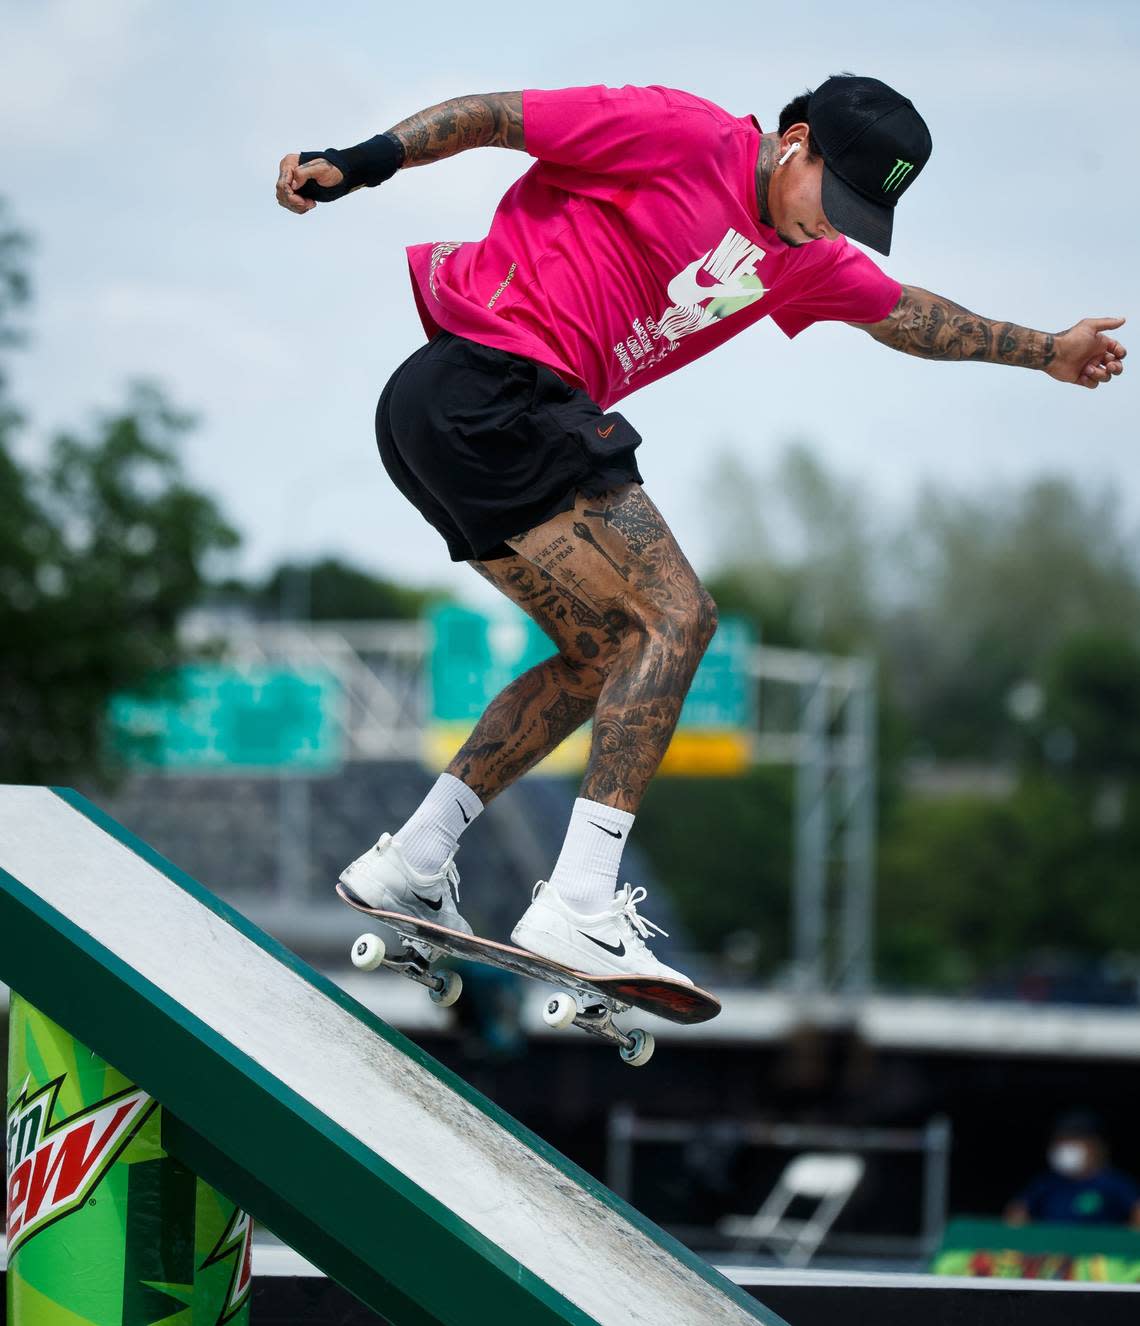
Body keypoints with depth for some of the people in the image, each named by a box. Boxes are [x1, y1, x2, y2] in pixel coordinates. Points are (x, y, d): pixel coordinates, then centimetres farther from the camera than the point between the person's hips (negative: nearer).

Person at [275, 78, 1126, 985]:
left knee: (609, 654, 14)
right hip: (492, 382, -10)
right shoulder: (682, 136, -9)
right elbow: (494, 118, -9)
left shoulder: (800, 257, 17)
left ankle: (408, 865, 12)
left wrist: (1048, 352, 43)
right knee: (676, 614, -13)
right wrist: (358, 164, -17)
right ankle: (579, 905, -22)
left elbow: (908, 315, 34)